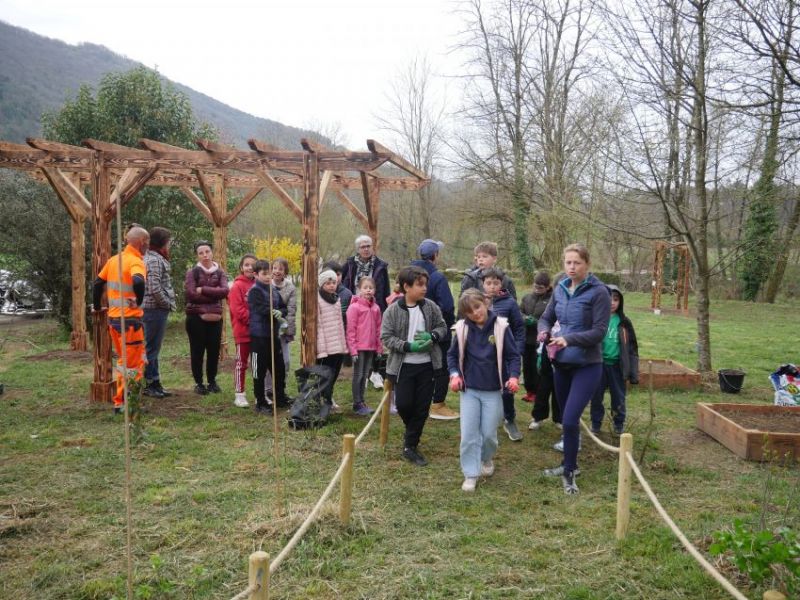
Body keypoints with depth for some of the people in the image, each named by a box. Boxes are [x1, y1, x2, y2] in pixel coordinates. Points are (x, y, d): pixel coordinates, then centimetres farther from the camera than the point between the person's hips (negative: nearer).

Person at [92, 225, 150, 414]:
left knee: (124, 361, 20)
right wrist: (139, 301, -18)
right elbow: (138, 282, -34)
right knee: (132, 363, 2)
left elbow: (97, 283, 14)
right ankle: (121, 403, 6)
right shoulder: (136, 262, -14)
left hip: (113, 317, 8)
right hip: (130, 319, -8)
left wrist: (97, 306, 23)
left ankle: (122, 399, 25)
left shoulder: (114, 259, 11)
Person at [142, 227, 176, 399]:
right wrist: (169, 304, -11)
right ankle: (149, 384, 5)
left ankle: (154, 383, 22)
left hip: (155, 309, 10)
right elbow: (155, 289, -23)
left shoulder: (153, 258, 16)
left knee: (153, 347, 14)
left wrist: (168, 303, 13)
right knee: (151, 348, -2)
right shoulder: (155, 261, -15)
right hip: (155, 309, -10)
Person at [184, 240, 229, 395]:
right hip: (196, 317, -2)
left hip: (215, 317, 3)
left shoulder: (220, 272, 7)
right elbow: (191, 294, -14)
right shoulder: (193, 272, -1)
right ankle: (198, 383, 15)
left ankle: (212, 381, 21)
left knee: (214, 350, 6)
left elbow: (225, 291, -10)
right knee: (197, 350, 4)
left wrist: (203, 290, -15)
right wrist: (214, 294, -10)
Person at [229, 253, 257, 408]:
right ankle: (239, 394, 10)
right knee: (241, 362, 3)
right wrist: (252, 319, -20)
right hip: (243, 331, -6)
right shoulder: (237, 286, -9)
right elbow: (237, 309, -16)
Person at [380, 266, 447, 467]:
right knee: (403, 404, -4)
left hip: (426, 365, 3)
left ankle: (410, 446, 18)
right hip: (403, 365, -2)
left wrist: (432, 336, -13)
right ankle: (412, 432, 30)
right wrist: (409, 346, -20)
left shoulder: (431, 307, -1)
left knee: (422, 408, 4)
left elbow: (442, 327, 9)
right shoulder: (393, 311, -9)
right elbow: (386, 337, -10)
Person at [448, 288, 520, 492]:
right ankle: (470, 474, 12)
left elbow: (513, 355, -6)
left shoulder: (500, 326, -11)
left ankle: (487, 459, 37)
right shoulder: (462, 328, -6)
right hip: (469, 390, 1)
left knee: (488, 433, 7)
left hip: (493, 391, -1)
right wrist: (454, 374, -9)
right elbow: (452, 355, 6)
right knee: (468, 434, -1)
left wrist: (514, 376, -20)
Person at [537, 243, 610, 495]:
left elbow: (599, 331, -17)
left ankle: (569, 471, 7)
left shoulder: (598, 292, -13)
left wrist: (569, 339, -29)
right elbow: (546, 318, 13)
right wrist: (544, 331, -9)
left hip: (587, 365, -6)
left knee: (570, 420, -12)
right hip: (561, 363, 6)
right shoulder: (560, 289, 4)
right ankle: (569, 464, 36)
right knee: (566, 419, 17)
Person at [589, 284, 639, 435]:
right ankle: (596, 423, 26)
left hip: (616, 365, 1)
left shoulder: (624, 322, -2)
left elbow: (632, 347, 2)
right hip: (598, 364, 0)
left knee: (618, 397, 11)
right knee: (596, 396, 9)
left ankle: (619, 424, 29)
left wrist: (633, 372, -1)